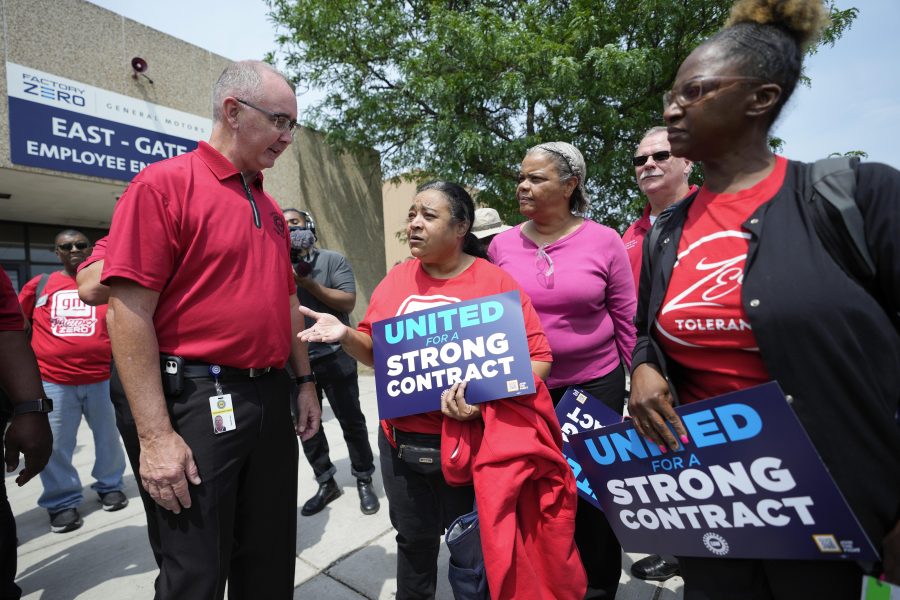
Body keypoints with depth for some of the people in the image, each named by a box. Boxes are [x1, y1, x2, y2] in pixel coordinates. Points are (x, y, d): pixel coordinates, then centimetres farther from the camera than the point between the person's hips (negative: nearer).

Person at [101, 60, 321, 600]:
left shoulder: (271, 209, 13)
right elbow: (129, 312, -14)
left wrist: (305, 381, 15)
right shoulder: (164, 184, -8)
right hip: (199, 399, -6)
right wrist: (156, 436, -16)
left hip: (272, 397, 7)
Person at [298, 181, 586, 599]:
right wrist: (345, 335, -10)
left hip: (472, 444, -3)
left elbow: (538, 357, -10)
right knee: (414, 541, 23)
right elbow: (376, 352, 9)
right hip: (402, 441, 4)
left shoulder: (496, 281, -9)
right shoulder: (396, 279, 2)